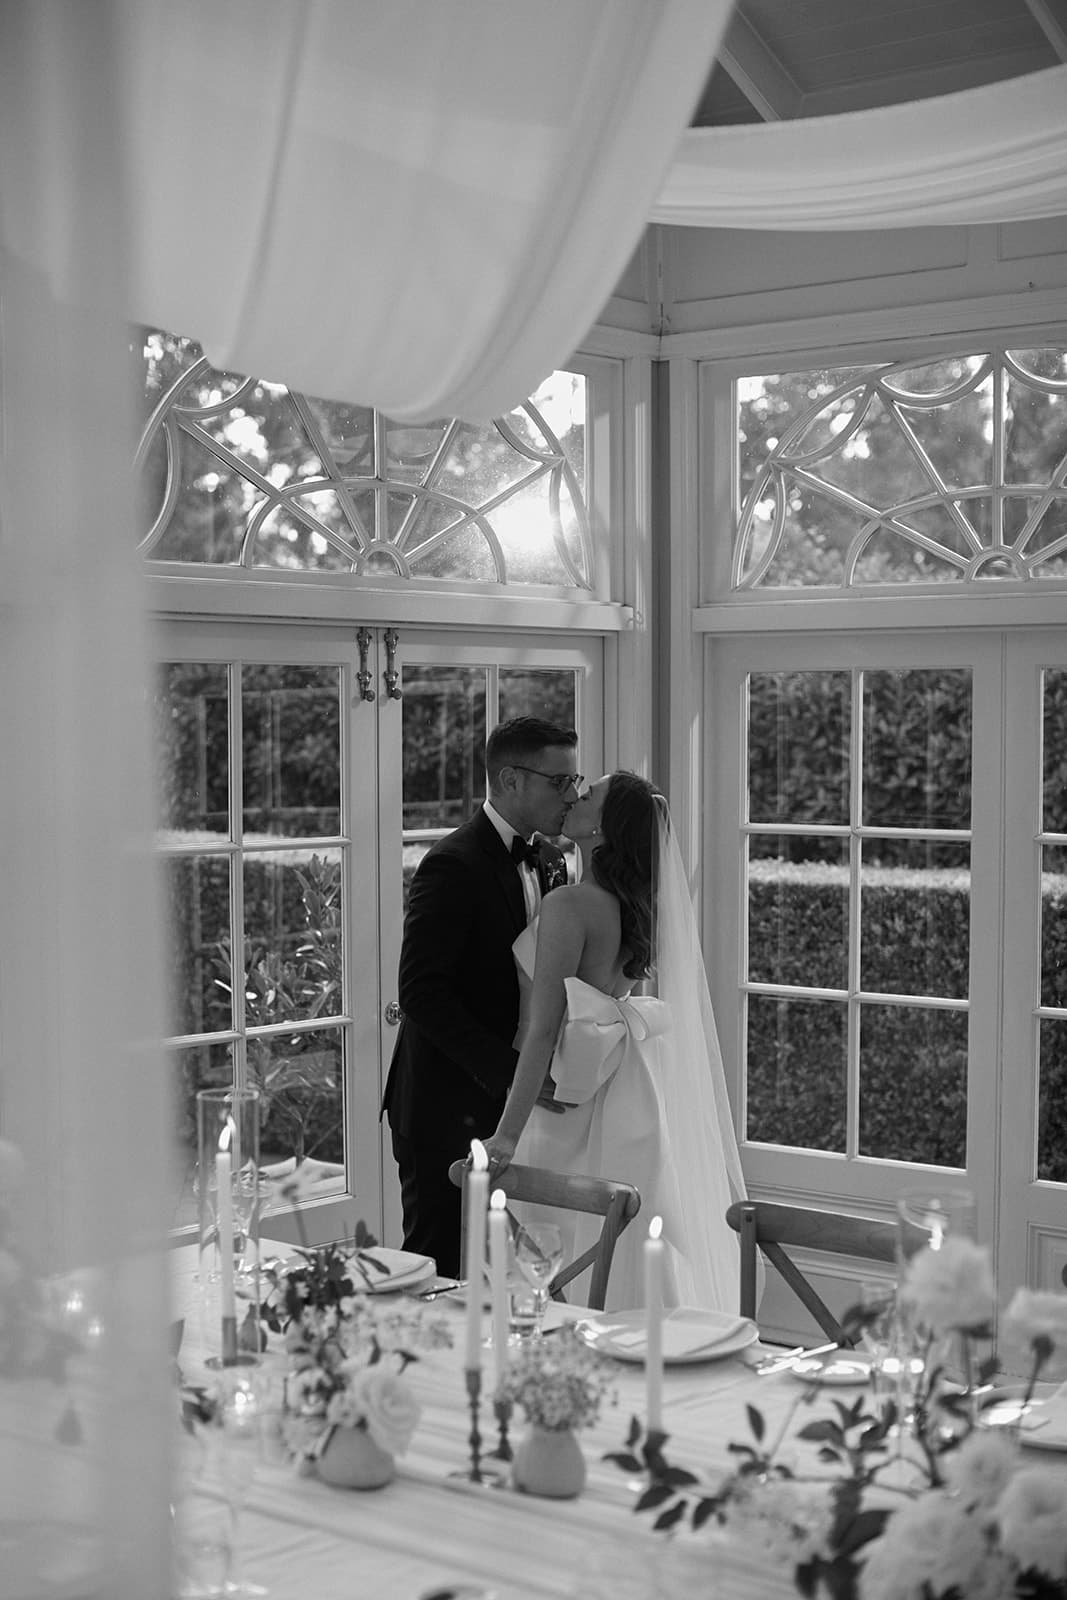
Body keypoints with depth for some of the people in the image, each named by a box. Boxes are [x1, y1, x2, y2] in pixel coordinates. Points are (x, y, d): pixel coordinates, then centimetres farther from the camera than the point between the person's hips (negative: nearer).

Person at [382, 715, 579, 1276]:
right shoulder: (453, 866, -15)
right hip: (446, 1108, -7)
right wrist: (510, 1071, -23)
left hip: (508, 1103, 7)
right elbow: (421, 993, -20)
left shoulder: (549, 862, 11)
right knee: (437, 1270, 0)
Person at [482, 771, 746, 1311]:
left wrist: (507, 1136, -24)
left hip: (583, 1104, -9)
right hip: (628, 1088, 9)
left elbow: (545, 1028, -23)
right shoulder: (632, 903, 8)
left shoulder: (570, 905, -18)